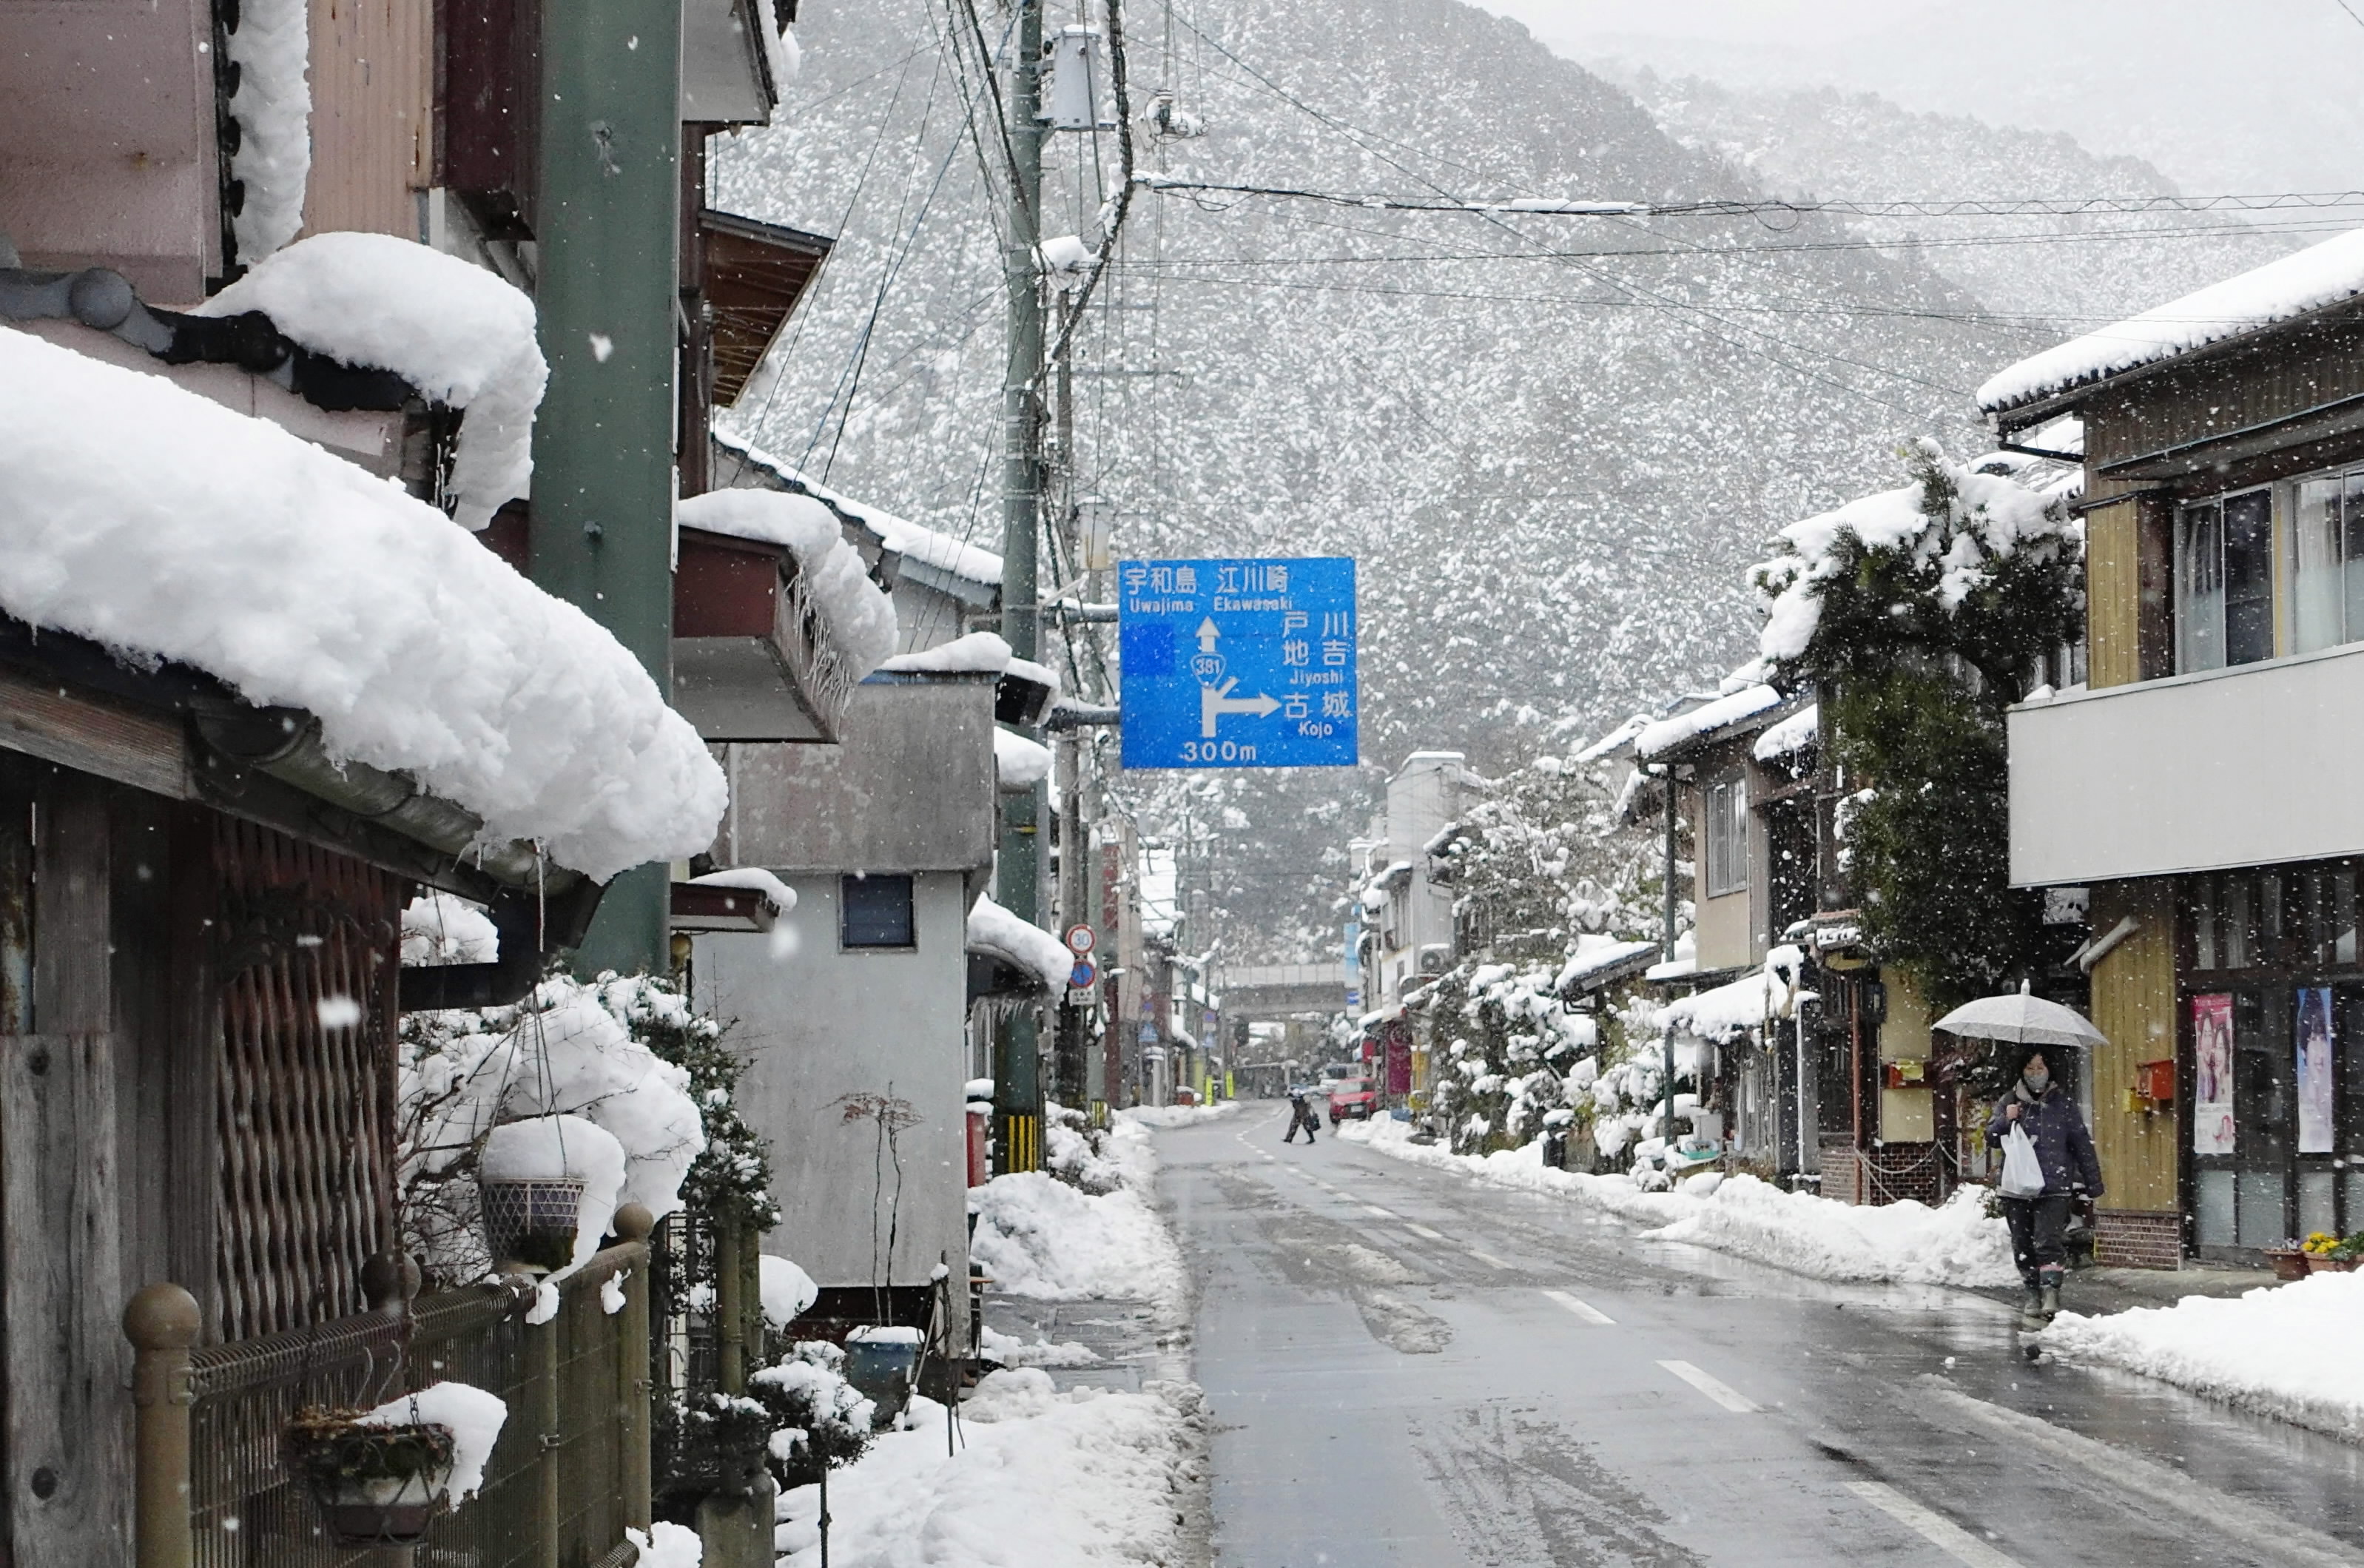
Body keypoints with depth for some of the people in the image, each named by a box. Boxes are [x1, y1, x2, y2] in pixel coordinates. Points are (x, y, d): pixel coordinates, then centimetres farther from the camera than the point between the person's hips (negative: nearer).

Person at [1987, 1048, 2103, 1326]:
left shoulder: (2063, 1105, 6)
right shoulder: (2008, 1103, 11)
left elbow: (2082, 1144, 8)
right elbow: (1991, 1137, 9)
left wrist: (2093, 1184, 6)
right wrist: (2005, 1121, -12)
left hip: (2054, 1187, -3)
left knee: (2048, 1241, -17)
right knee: (2023, 1246, 6)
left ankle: (2051, 1292, -20)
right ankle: (2034, 1295, 17)